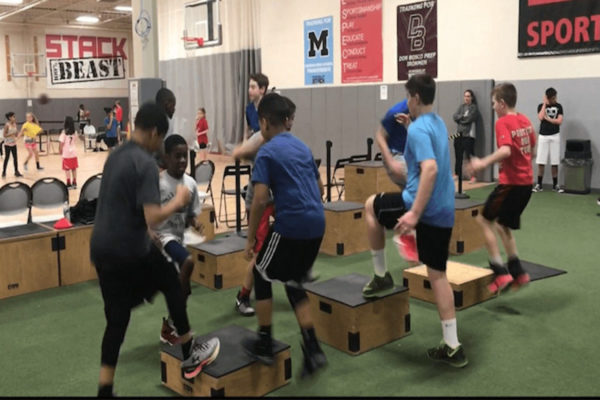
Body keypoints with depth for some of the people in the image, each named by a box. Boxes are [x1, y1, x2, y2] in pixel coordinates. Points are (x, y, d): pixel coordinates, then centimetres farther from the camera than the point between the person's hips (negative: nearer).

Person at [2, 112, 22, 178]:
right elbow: (5, 135, -16)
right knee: (7, 157, 2)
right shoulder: (7, 125, -14)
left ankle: (16, 171, 14)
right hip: (7, 144, -6)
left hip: (14, 143, 6)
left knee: (15, 158, 6)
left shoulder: (15, 124, 5)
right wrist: (12, 134, -26)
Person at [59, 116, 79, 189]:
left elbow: (61, 143, -14)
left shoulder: (64, 132, -13)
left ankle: (69, 184, 2)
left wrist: (60, 150, -2)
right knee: (74, 168, 12)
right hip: (74, 153, 5)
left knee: (67, 169, 2)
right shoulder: (75, 132, 2)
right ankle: (74, 183, 16)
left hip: (66, 153, -5)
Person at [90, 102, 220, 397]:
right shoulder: (145, 163, -17)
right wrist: (178, 201, -9)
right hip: (130, 250, -8)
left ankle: (105, 390, 19)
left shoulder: (115, 157, 11)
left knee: (116, 319, 14)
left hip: (101, 248, 8)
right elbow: (152, 218, -25)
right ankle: (190, 356, 28)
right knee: (172, 283, 16)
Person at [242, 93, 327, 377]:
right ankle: (312, 350, 12)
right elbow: (320, 188, 22)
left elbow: (260, 200, -14)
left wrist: (250, 238, -5)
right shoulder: (303, 147, 16)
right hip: (316, 224, 7)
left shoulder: (266, 153, -6)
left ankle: (264, 344, 21)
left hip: (290, 225, -7)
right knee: (293, 283, 19)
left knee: (262, 276, 15)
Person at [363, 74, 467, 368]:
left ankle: (381, 276, 20)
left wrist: (414, 213, -32)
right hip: (444, 211, 8)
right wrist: (404, 170, 44)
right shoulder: (438, 124, 15)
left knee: (371, 206, 16)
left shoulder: (418, 128, -14)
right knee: (438, 274, 11)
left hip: (423, 206, -8)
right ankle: (452, 347, 12)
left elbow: (431, 169, -28)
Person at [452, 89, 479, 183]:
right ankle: (457, 174, 20)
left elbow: (468, 119, -14)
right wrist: (463, 117, -10)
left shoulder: (474, 108, -2)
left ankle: (473, 176, -5)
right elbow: (455, 116, 4)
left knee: (469, 155, -9)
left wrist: (460, 118, 0)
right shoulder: (461, 106, 15)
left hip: (468, 135, -6)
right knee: (458, 156, 10)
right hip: (459, 134, 6)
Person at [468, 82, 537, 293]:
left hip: (510, 183, -8)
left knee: (485, 220, 3)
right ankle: (517, 272, 20)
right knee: (503, 225, 19)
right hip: (527, 182, 8)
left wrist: (484, 163, -25)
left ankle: (500, 272, -1)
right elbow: (532, 152, 18)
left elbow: (505, 151, -29)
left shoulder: (503, 122, -13)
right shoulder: (525, 121, 11)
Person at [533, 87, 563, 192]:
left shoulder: (558, 106, 6)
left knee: (555, 162, 2)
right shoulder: (541, 106, 4)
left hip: (555, 136, 1)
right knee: (541, 161, -2)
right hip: (543, 136, -1)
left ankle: (555, 185, 11)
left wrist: (547, 118, -7)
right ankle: (539, 184, 6)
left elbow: (559, 121, -4)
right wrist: (545, 103, -8)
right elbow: (540, 117, -15)